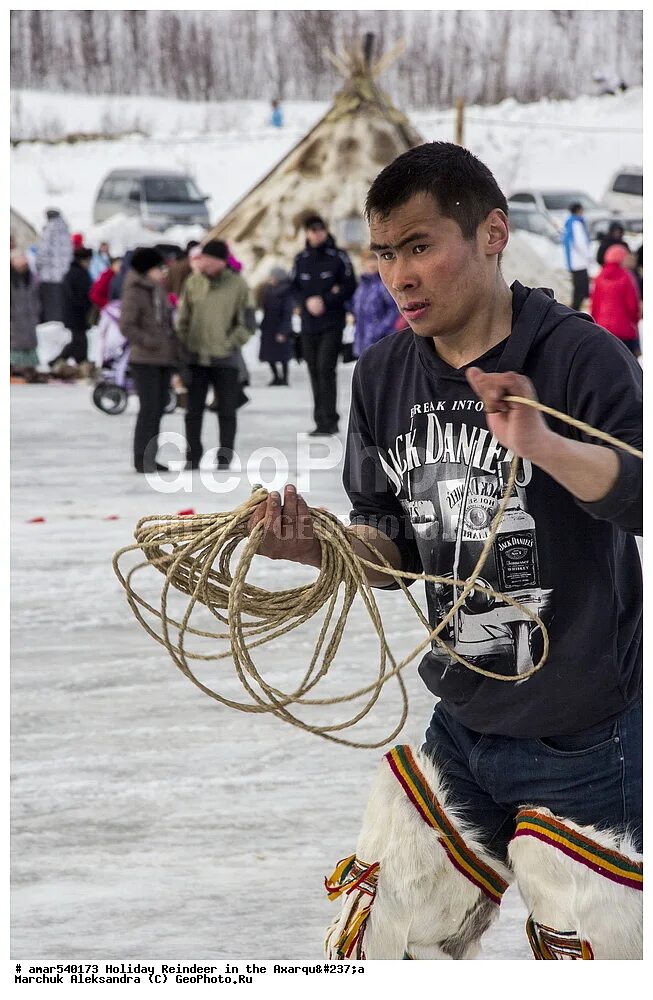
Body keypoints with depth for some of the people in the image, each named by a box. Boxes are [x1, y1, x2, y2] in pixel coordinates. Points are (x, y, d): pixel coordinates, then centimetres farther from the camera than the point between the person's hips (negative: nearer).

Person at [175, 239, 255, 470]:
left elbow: (246, 324, -1)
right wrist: (184, 346, 1)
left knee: (226, 411, 3)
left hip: (225, 359, -2)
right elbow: (183, 318, 9)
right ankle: (192, 457, 14)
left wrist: (230, 344, -8)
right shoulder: (193, 282, 3)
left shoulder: (237, 285, -5)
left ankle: (224, 458, 11)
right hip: (196, 358, 2)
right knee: (193, 410, 6)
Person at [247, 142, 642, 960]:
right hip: (461, 730, 6)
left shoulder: (579, 356, -16)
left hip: (586, 745, -6)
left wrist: (544, 446, -41)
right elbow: (392, 548, 8)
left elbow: (640, 501, -26)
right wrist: (315, 545, -12)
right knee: (378, 946, 12)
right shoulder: (383, 377, 3)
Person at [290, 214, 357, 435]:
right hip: (308, 324, 4)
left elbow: (349, 287, -2)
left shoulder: (338, 257, -1)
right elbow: (293, 288, 12)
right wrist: (308, 301, -8)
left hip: (332, 324, -4)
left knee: (325, 369, -15)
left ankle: (328, 420, -16)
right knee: (315, 372, 5)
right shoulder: (301, 259, 10)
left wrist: (325, 300, -12)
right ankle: (323, 422, 11)